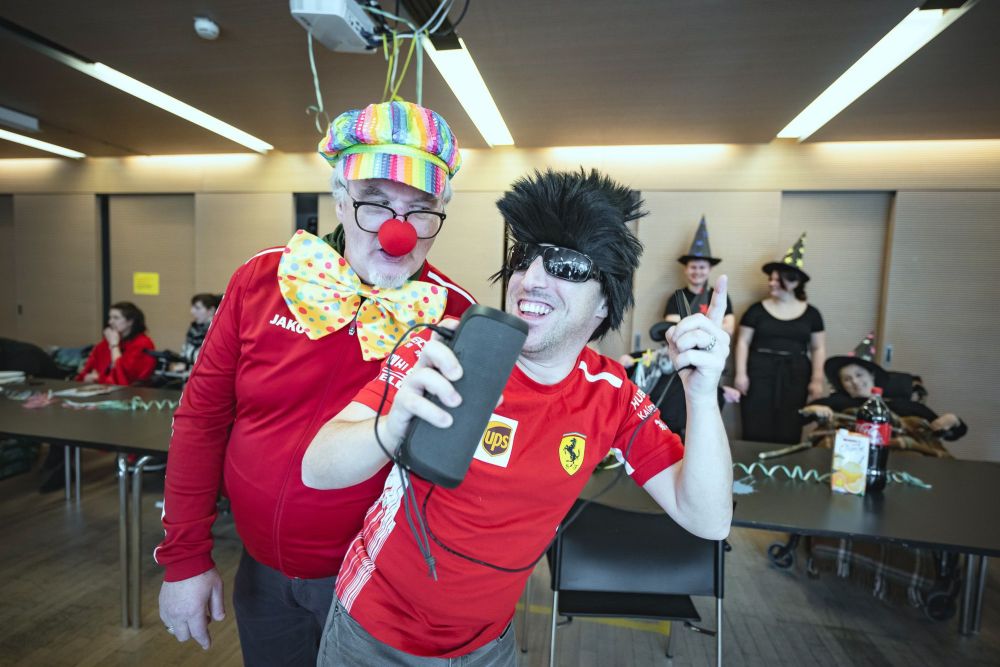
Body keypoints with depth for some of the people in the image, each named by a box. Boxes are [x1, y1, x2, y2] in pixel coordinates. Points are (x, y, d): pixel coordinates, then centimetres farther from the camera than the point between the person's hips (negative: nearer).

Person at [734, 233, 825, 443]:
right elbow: (743, 342, 2)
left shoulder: (811, 314, 8)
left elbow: (818, 348, 10)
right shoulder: (757, 310, 3)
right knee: (756, 431, -3)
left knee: (789, 433, 3)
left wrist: (817, 379, 2)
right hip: (760, 375, -1)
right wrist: (741, 373, -5)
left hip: (795, 377, 2)